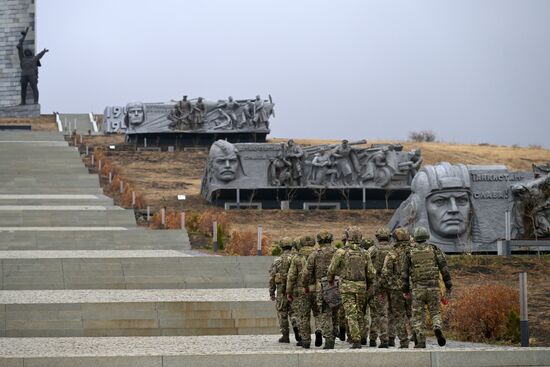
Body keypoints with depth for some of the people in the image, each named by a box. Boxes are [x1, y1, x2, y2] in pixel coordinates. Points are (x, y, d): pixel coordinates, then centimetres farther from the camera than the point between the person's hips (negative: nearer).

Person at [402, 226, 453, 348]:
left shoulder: (410, 252, 4)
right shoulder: (434, 249, 3)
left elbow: (405, 273, 5)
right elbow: (444, 269, -1)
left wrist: (405, 290, 13)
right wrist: (448, 287, 3)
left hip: (417, 288, 0)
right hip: (433, 287, 0)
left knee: (418, 316, 6)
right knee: (435, 312, 13)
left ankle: (421, 342, 0)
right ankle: (437, 329, -16)